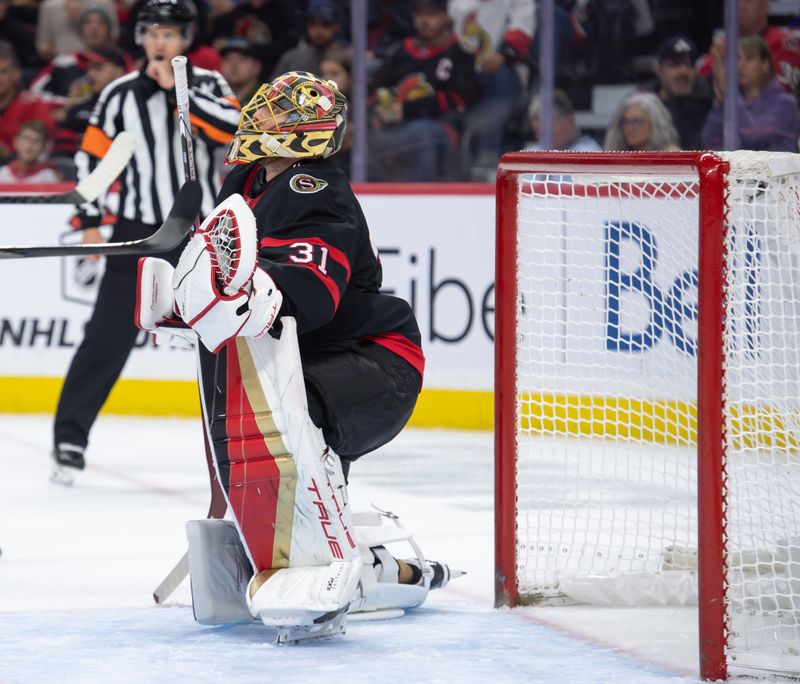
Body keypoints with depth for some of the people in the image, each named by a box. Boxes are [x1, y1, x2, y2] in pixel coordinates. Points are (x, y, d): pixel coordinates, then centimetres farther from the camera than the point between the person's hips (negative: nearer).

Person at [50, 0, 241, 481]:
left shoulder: (208, 84, 1)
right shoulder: (121, 94, 2)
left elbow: (233, 127, -18)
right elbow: (91, 157, 6)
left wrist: (178, 89, -20)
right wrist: (91, 222, -1)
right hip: (139, 232, 0)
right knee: (108, 337, -6)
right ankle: (70, 438, -2)